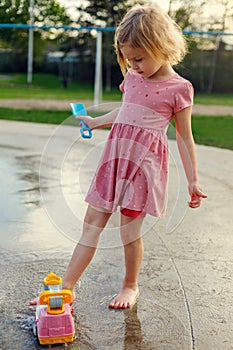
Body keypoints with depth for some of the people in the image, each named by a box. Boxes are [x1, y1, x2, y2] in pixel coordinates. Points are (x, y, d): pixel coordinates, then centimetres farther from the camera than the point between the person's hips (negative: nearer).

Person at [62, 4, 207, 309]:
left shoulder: (178, 89, -7)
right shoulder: (132, 77, 10)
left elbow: (184, 137, -3)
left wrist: (193, 180, -4)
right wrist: (95, 122, 33)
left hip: (146, 162, -6)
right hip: (115, 156, 6)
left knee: (130, 229, -1)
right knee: (92, 223, 6)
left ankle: (130, 286, 24)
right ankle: (66, 286, 13)